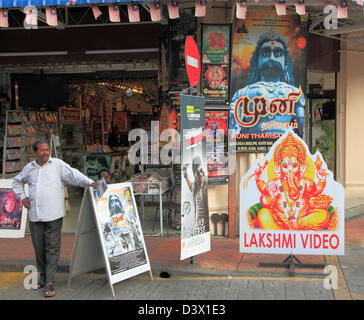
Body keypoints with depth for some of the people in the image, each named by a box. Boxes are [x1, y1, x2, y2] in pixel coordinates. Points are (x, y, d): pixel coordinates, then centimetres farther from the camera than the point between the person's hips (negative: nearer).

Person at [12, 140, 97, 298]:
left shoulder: (58, 165, 0)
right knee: (39, 248, 11)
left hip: (53, 214, -4)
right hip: (35, 215, 4)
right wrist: (22, 197, 14)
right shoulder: (29, 168, 13)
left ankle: (49, 283, -2)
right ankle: (42, 277, 27)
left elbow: (74, 175, -11)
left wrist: (90, 183, -26)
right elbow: (17, 182, 29)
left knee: (52, 248, -6)